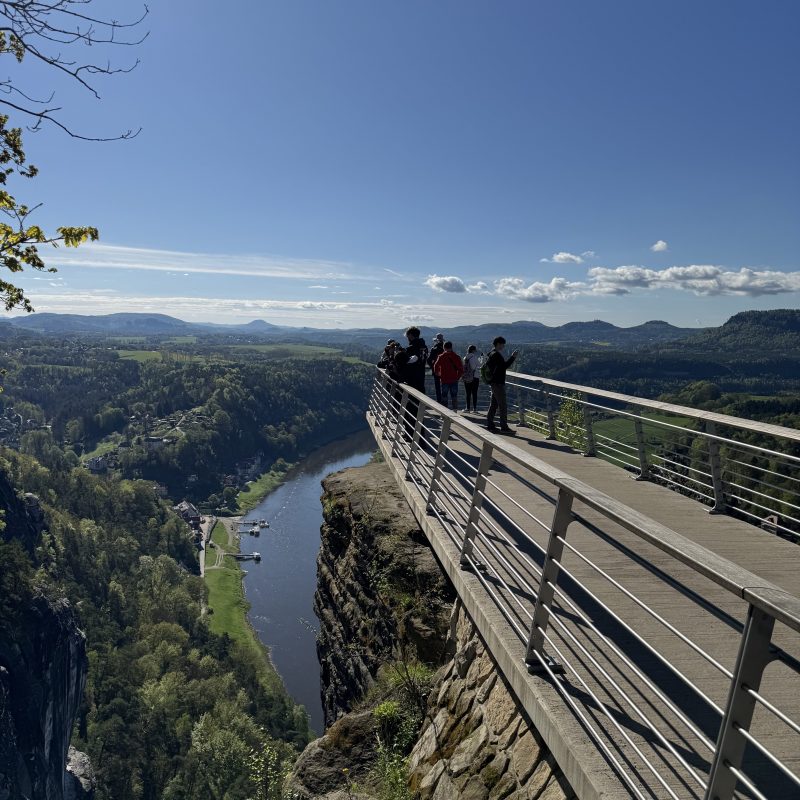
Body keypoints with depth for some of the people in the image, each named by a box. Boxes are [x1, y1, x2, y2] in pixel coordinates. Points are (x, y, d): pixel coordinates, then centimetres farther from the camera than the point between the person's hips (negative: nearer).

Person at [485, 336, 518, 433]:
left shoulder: (492, 354, 16)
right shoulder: (496, 355, -16)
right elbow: (504, 365, -23)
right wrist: (512, 357, -19)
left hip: (494, 383, 11)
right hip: (498, 383, -11)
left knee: (493, 404, 13)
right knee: (503, 406, -8)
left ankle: (490, 424, 17)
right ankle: (504, 427, -7)